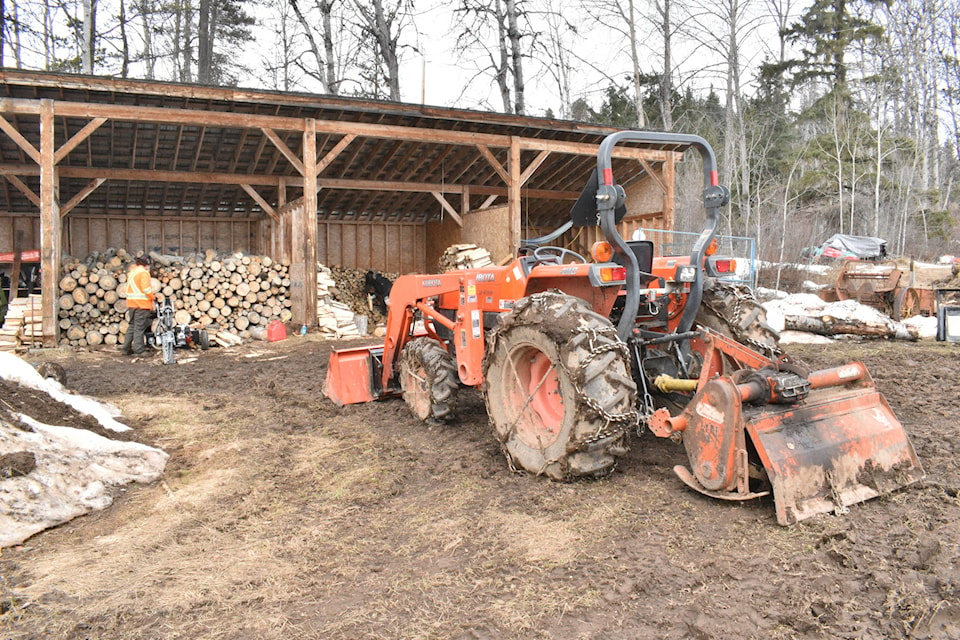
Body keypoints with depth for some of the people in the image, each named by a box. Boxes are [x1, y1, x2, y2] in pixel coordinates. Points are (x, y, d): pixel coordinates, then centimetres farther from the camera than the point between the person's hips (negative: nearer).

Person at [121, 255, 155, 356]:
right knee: (139, 328, -4)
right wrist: (152, 298, -7)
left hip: (131, 303, 8)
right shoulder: (144, 273, -11)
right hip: (142, 304, -8)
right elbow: (146, 288, -19)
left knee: (132, 326, 16)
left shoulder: (131, 273, 16)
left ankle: (127, 348, 20)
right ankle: (138, 350, -2)